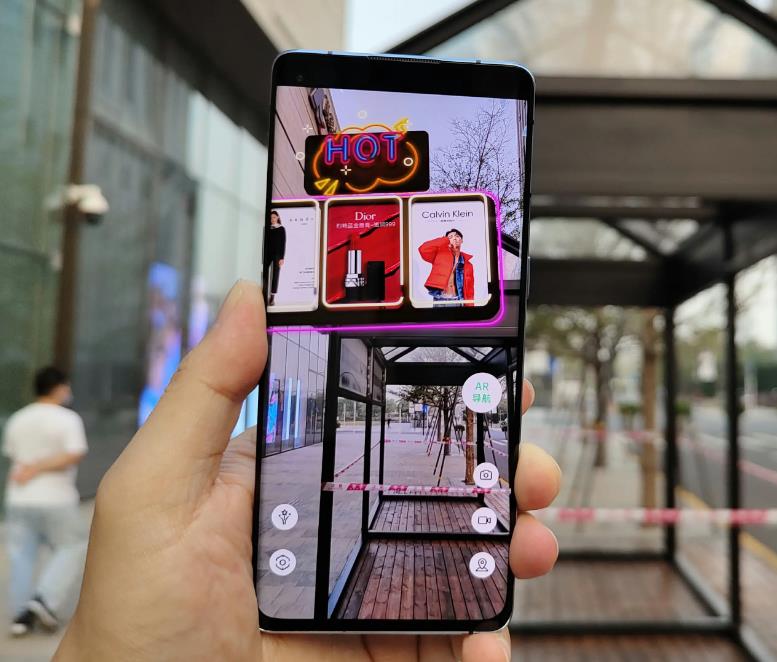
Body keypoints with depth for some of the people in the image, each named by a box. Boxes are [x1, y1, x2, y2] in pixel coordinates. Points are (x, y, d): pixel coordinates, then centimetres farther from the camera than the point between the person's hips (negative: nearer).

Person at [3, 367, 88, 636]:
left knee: (22, 557, 11)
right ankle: (45, 600, -2)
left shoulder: (16, 420, 8)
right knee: (70, 550, 9)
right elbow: (75, 455, -21)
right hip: (56, 499, -5)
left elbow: (12, 455, 15)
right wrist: (38, 468, -14)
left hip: (19, 499, 5)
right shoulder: (68, 419, -9)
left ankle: (21, 613, 10)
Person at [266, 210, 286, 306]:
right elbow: (265, 242, 9)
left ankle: (272, 298, 0)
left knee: (275, 275, -1)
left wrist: (282, 258, -8)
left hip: (277, 254, -2)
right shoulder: (268, 228, 9)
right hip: (268, 254, 2)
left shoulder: (281, 229, 2)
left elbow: (283, 244, -1)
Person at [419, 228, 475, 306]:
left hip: (457, 302, 2)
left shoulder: (468, 265, 15)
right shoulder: (440, 253, 10)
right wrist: (445, 240, 1)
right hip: (440, 300, -2)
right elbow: (423, 249, -8)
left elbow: (469, 292, 12)